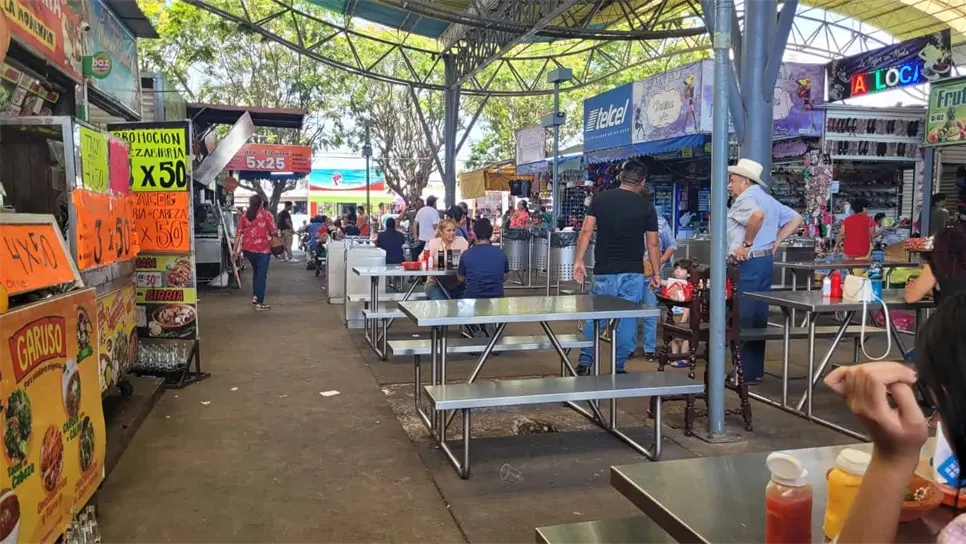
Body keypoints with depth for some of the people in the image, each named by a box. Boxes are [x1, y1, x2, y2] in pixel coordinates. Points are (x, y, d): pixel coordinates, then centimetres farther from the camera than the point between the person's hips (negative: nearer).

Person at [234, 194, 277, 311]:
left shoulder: (245, 215, 7)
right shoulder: (265, 214, -4)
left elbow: (239, 233, 4)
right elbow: (274, 230, -7)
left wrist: (235, 249, 7)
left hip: (248, 248, 5)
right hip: (262, 248, -5)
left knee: (255, 271, 25)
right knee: (262, 274, 0)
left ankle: (255, 296, 27)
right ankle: (260, 303, -2)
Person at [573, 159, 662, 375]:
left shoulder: (600, 199, 4)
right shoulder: (646, 206, 1)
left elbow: (586, 231, -2)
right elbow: (653, 243, 2)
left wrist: (578, 261, 2)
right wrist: (656, 274, 9)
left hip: (604, 272, 1)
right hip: (633, 273, -1)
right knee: (627, 321, 6)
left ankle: (585, 364, 13)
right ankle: (618, 368, 11)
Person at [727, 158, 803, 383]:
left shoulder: (745, 198, -11)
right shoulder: (768, 199, 17)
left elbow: (758, 215, -33)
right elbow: (796, 219, 21)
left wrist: (746, 243, -22)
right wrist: (775, 242, 13)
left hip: (748, 263, -9)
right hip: (766, 260, 9)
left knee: (742, 320, -4)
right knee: (758, 318, 13)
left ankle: (745, 373, 0)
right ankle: (756, 370, 20)